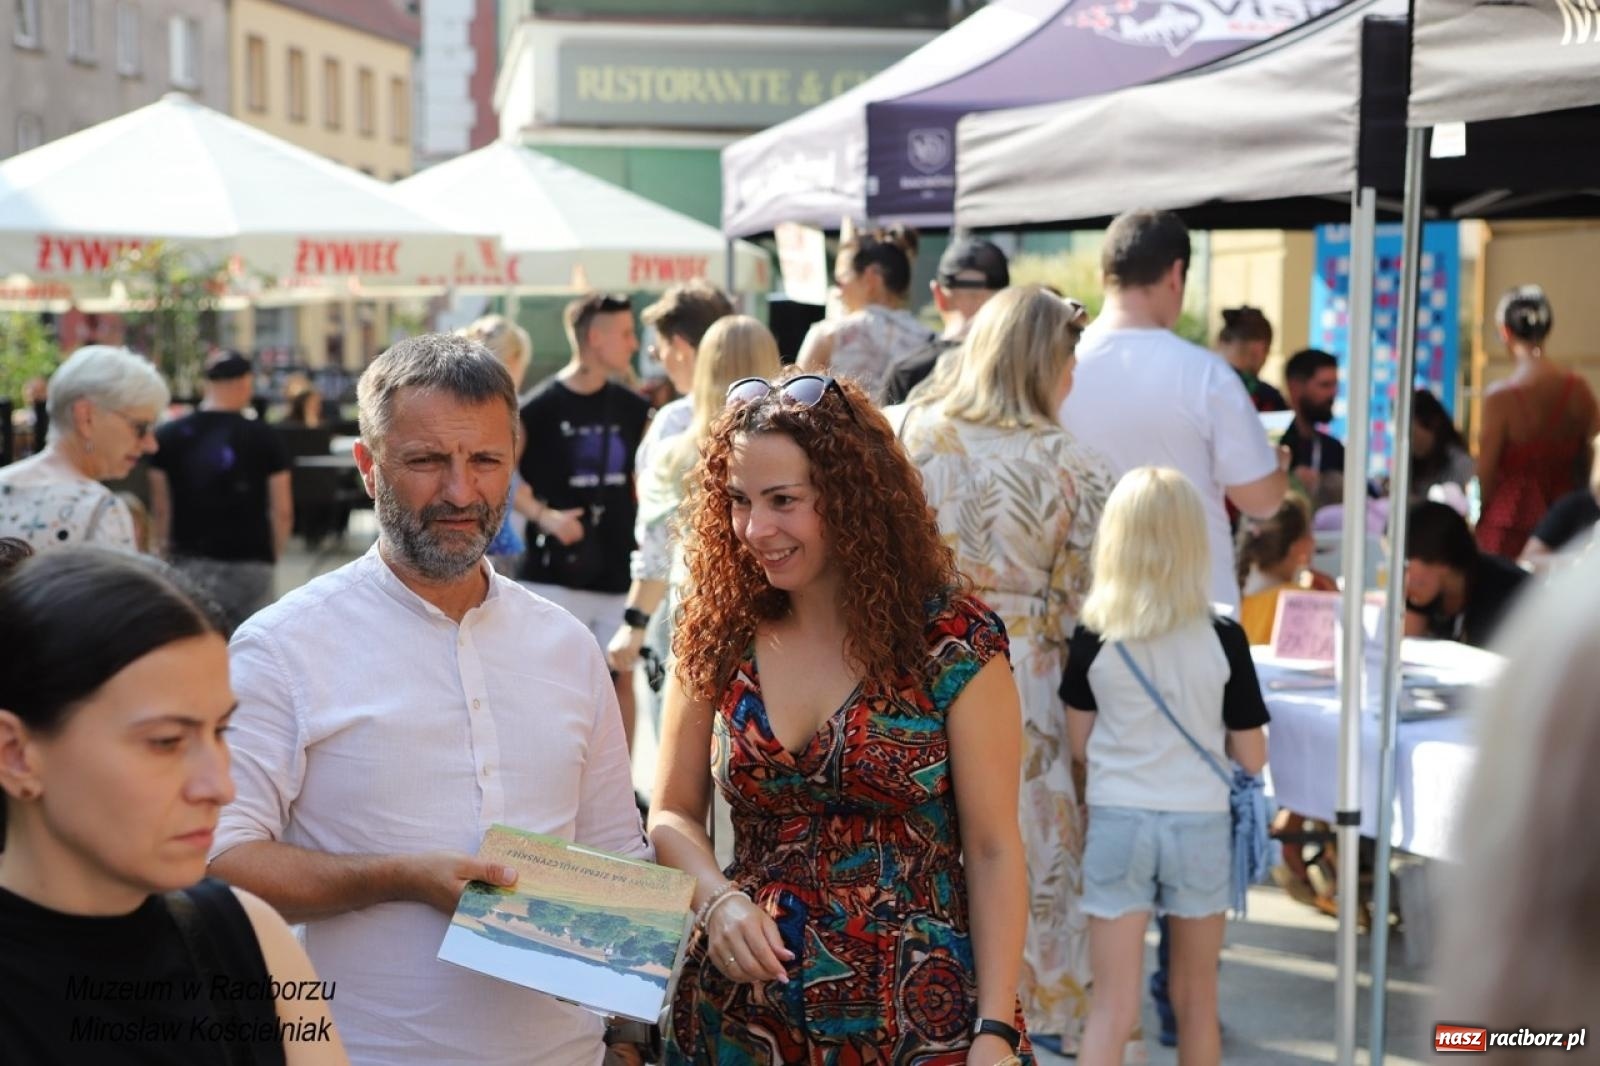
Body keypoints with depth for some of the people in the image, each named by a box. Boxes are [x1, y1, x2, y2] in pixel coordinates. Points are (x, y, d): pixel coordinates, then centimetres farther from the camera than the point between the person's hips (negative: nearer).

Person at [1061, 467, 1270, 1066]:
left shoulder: (1092, 637, -7)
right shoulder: (1222, 638, -9)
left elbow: (1080, 744, 4)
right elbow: (1251, 759, -3)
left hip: (1116, 821, 0)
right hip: (1200, 825, 0)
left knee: (1112, 1005, 3)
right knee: (1195, 997, 18)